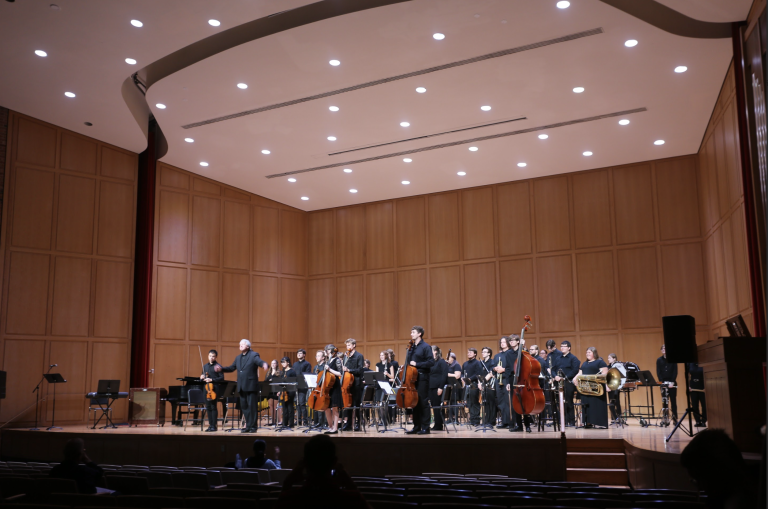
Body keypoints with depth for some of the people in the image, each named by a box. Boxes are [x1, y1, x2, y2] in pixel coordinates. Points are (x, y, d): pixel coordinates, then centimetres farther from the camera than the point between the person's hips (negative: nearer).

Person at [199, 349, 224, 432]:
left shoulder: (218, 366, -3)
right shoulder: (205, 366, 15)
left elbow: (222, 378, -8)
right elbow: (203, 376, 22)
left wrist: (212, 379, -19)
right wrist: (202, 377, -1)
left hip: (214, 389, -6)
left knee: (214, 407, -5)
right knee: (208, 408, 7)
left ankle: (214, 425, -1)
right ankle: (210, 424, 13)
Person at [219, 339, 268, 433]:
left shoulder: (254, 355, -3)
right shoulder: (238, 357, 18)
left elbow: (260, 362, -19)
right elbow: (231, 368, 22)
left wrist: (264, 364, -42)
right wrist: (221, 369, 7)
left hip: (251, 386, -7)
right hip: (242, 387, 7)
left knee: (252, 406, -3)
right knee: (244, 406, 9)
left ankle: (253, 426, 5)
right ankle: (248, 426, 18)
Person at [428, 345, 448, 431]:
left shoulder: (442, 362, -7)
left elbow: (444, 375, -13)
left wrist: (441, 387, -19)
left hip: (438, 387, -7)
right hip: (431, 387, 7)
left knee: (437, 406, -4)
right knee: (434, 406, 8)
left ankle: (439, 425, 3)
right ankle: (437, 425, 14)